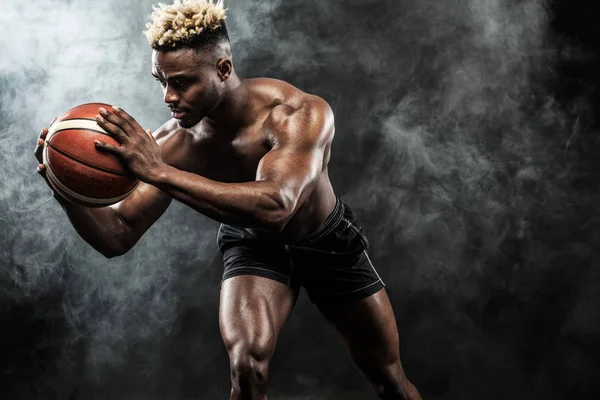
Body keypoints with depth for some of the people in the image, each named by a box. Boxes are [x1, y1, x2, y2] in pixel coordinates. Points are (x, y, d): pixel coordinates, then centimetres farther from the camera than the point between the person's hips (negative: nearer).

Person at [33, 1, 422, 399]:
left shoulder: (302, 114, -36)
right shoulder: (173, 144, -25)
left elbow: (275, 207, -53)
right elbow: (116, 236, -21)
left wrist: (159, 173, -58)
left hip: (328, 241, -1)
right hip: (253, 246, 1)